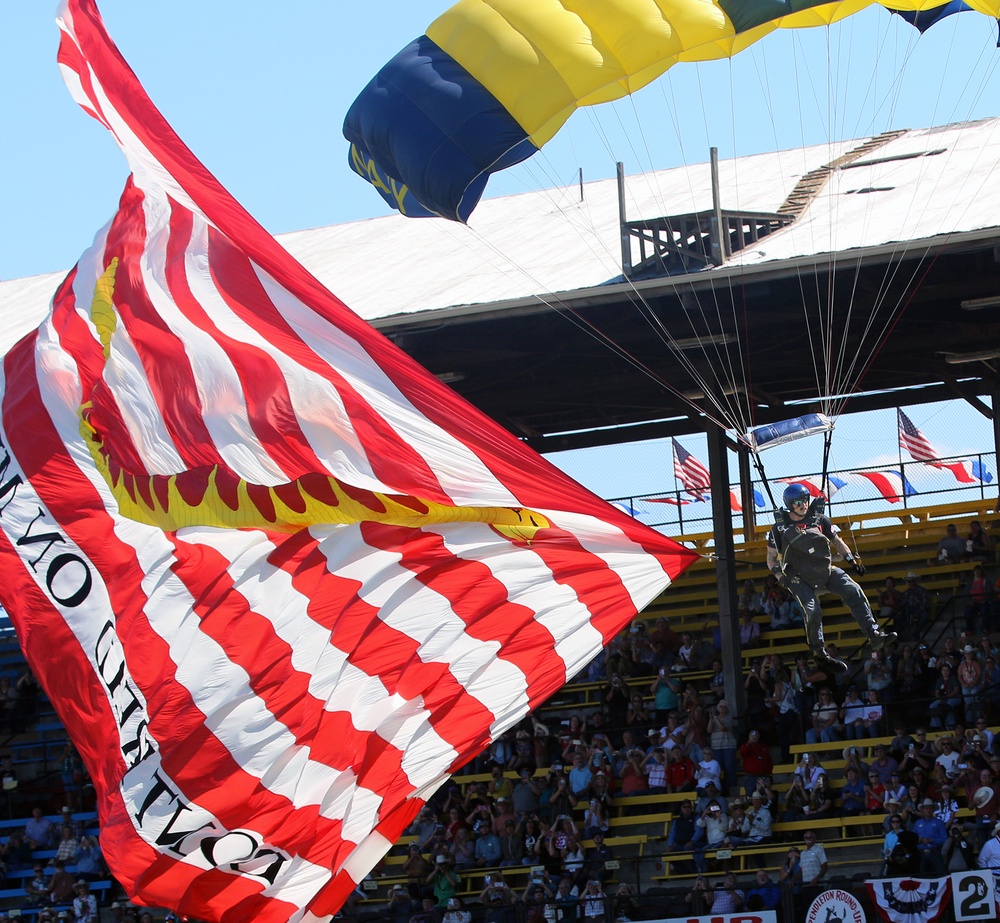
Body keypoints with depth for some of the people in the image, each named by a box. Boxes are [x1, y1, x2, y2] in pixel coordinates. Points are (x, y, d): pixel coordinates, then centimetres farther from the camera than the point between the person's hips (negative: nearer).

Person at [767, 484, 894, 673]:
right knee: (812, 611, -22)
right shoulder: (780, 527, -5)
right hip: (798, 577, -3)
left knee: (854, 592, -15)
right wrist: (780, 576, -16)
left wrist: (852, 560, 3)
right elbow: (771, 558, 1)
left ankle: (874, 636, -17)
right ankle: (820, 655, -5)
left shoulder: (819, 519, 2)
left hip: (824, 571, 3)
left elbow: (836, 541, 14)